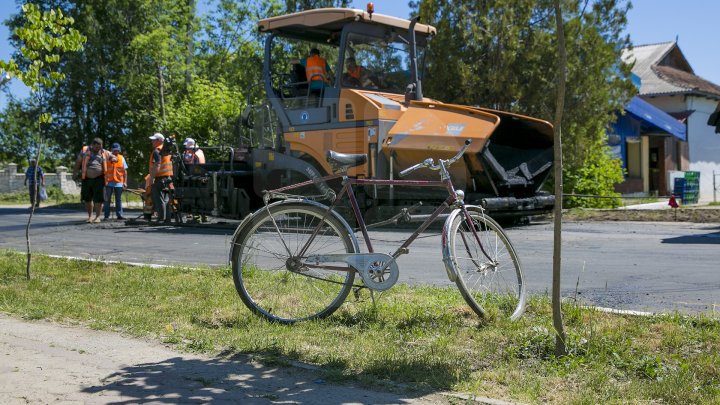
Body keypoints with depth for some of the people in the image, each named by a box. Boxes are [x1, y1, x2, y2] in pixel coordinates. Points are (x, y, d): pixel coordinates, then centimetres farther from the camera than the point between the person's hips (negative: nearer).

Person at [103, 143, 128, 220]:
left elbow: (125, 171, 7)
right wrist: (104, 180, -4)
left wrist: (125, 182, 1)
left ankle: (119, 215, 12)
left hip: (119, 183, 1)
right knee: (107, 200, 2)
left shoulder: (121, 158, 8)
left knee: (119, 200, 7)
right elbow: (103, 170, 4)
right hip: (109, 182, -1)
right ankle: (106, 216, 5)